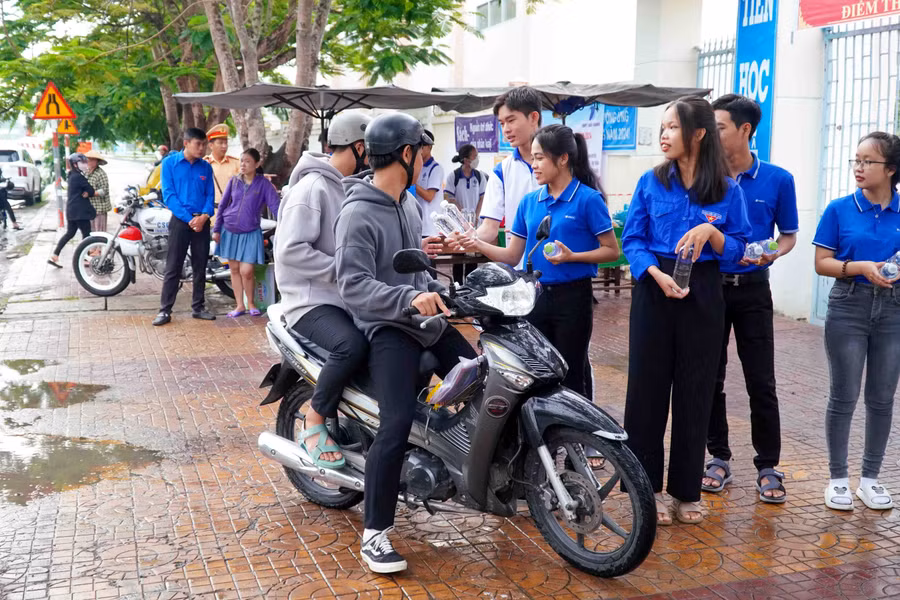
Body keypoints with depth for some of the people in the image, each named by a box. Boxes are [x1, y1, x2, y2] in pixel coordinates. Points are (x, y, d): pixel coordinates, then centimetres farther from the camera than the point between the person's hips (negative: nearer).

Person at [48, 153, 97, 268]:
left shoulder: (71, 176, 15)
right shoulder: (79, 177, -15)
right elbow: (91, 191, -11)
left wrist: (86, 193, -9)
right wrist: (88, 193, 8)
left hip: (71, 210, 10)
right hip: (80, 211, -10)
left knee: (70, 233, 13)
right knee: (86, 233, 0)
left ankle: (54, 256, 11)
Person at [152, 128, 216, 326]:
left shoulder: (206, 167, 8)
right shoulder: (170, 163, -3)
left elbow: (210, 195, 6)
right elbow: (168, 195, -9)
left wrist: (204, 216, -14)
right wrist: (189, 219, -16)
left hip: (201, 221, 4)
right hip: (180, 220, -4)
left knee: (200, 266, 9)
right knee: (173, 267, -3)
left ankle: (198, 307, 18)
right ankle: (165, 310, 1)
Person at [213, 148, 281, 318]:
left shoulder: (263, 183, -6)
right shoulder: (233, 181, 2)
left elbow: (276, 206, -12)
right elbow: (222, 206, 7)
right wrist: (216, 229, 5)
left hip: (250, 233, -3)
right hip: (229, 232, 3)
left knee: (246, 271, -9)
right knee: (234, 269, 8)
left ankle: (250, 303, 14)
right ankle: (240, 305, 19)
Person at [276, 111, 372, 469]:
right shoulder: (313, 187, -12)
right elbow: (290, 250, -21)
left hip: (349, 298, 9)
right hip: (312, 302, -9)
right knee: (353, 345, -34)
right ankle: (315, 421, -13)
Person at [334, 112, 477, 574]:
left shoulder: (408, 204, 16)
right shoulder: (358, 215, -14)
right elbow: (353, 286, -23)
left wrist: (440, 294, 11)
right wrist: (409, 298, -34)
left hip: (425, 319, 9)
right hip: (387, 328, -9)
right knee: (397, 425, -21)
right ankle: (375, 534, -11)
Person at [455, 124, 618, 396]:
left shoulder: (588, 199, -8)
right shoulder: (529, 201, 7)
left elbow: (611, 250, -7)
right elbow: (512, 256, 8)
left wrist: (572, 256, -19)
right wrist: (477, 244, -6)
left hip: (573, 297, -5)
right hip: (536, 296, 5)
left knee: (569, 377, 4)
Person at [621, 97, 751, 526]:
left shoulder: (727, 190, 0)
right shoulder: (651, 183, 1)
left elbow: (737, 249, 2)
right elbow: (632, 240, -1)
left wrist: (710, 232, -17)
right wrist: (657, 274, -17)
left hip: (703, 294, 0)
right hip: (654, 289, 0)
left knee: (695, 390, 6)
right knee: (648, 386, 2)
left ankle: (687, 490, 19)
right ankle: (648, 485, 15)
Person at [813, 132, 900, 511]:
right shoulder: (840, 210, -3)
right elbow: (822, 263, -4)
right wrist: (861, 267, -19)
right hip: (849, 308, -2)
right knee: (844, 397, 3)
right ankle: (838, 478, 15)